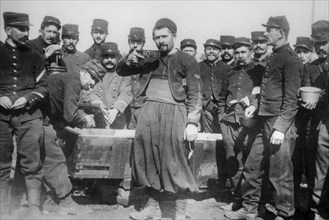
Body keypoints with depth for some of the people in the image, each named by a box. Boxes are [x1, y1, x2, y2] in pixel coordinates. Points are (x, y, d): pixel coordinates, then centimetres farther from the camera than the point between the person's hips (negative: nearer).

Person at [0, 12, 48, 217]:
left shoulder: (35, 56, 9)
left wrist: (27, 98, -8)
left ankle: (35, 208, 8)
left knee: (33, 163, -2)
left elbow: (43, 86, 9)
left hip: (29, 114, 0)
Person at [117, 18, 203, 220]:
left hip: (174, 111, -4)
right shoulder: (150, 58, 16)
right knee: (150, 161, 7)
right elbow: (121, 71, 22)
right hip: (150, 110, 5)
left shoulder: (187, 61, 3)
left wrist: (192, 122, -14)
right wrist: (129, 61, 0)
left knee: (174, 164, -5)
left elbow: (195, 94, -3)